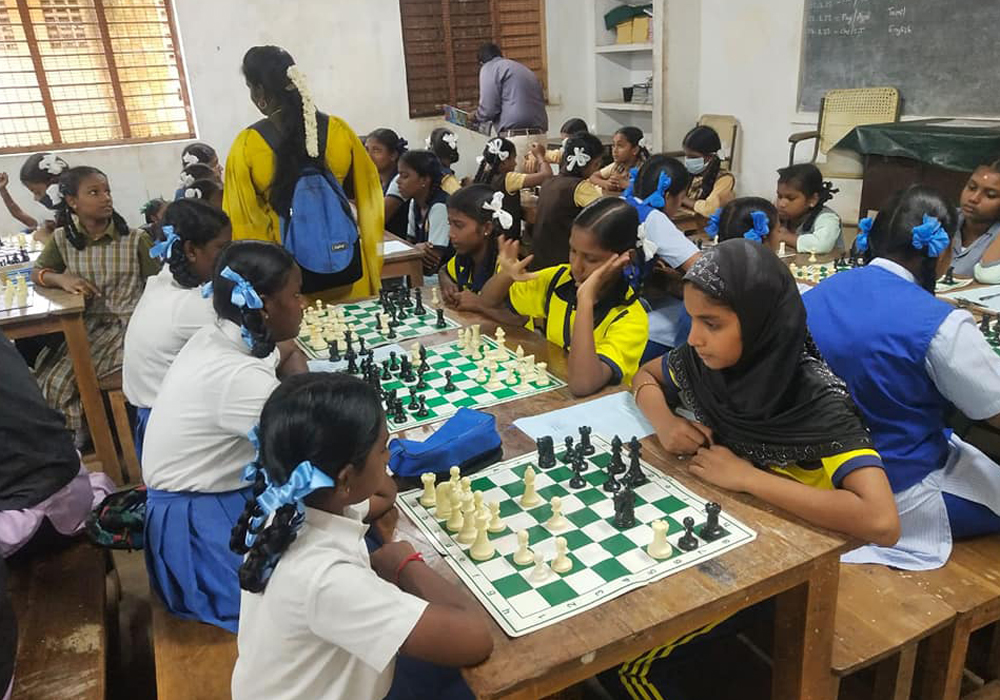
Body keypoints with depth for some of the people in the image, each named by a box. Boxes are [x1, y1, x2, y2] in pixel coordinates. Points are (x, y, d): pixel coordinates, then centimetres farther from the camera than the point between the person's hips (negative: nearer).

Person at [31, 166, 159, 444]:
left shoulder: (136, 240, -5)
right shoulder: (62, 239, 5)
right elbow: (37, 272, 15)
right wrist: (62, 278, -9)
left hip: (128, 324, -4)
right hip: (86, 327, 4)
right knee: (49, 380, -12)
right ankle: (80, 435, 14)